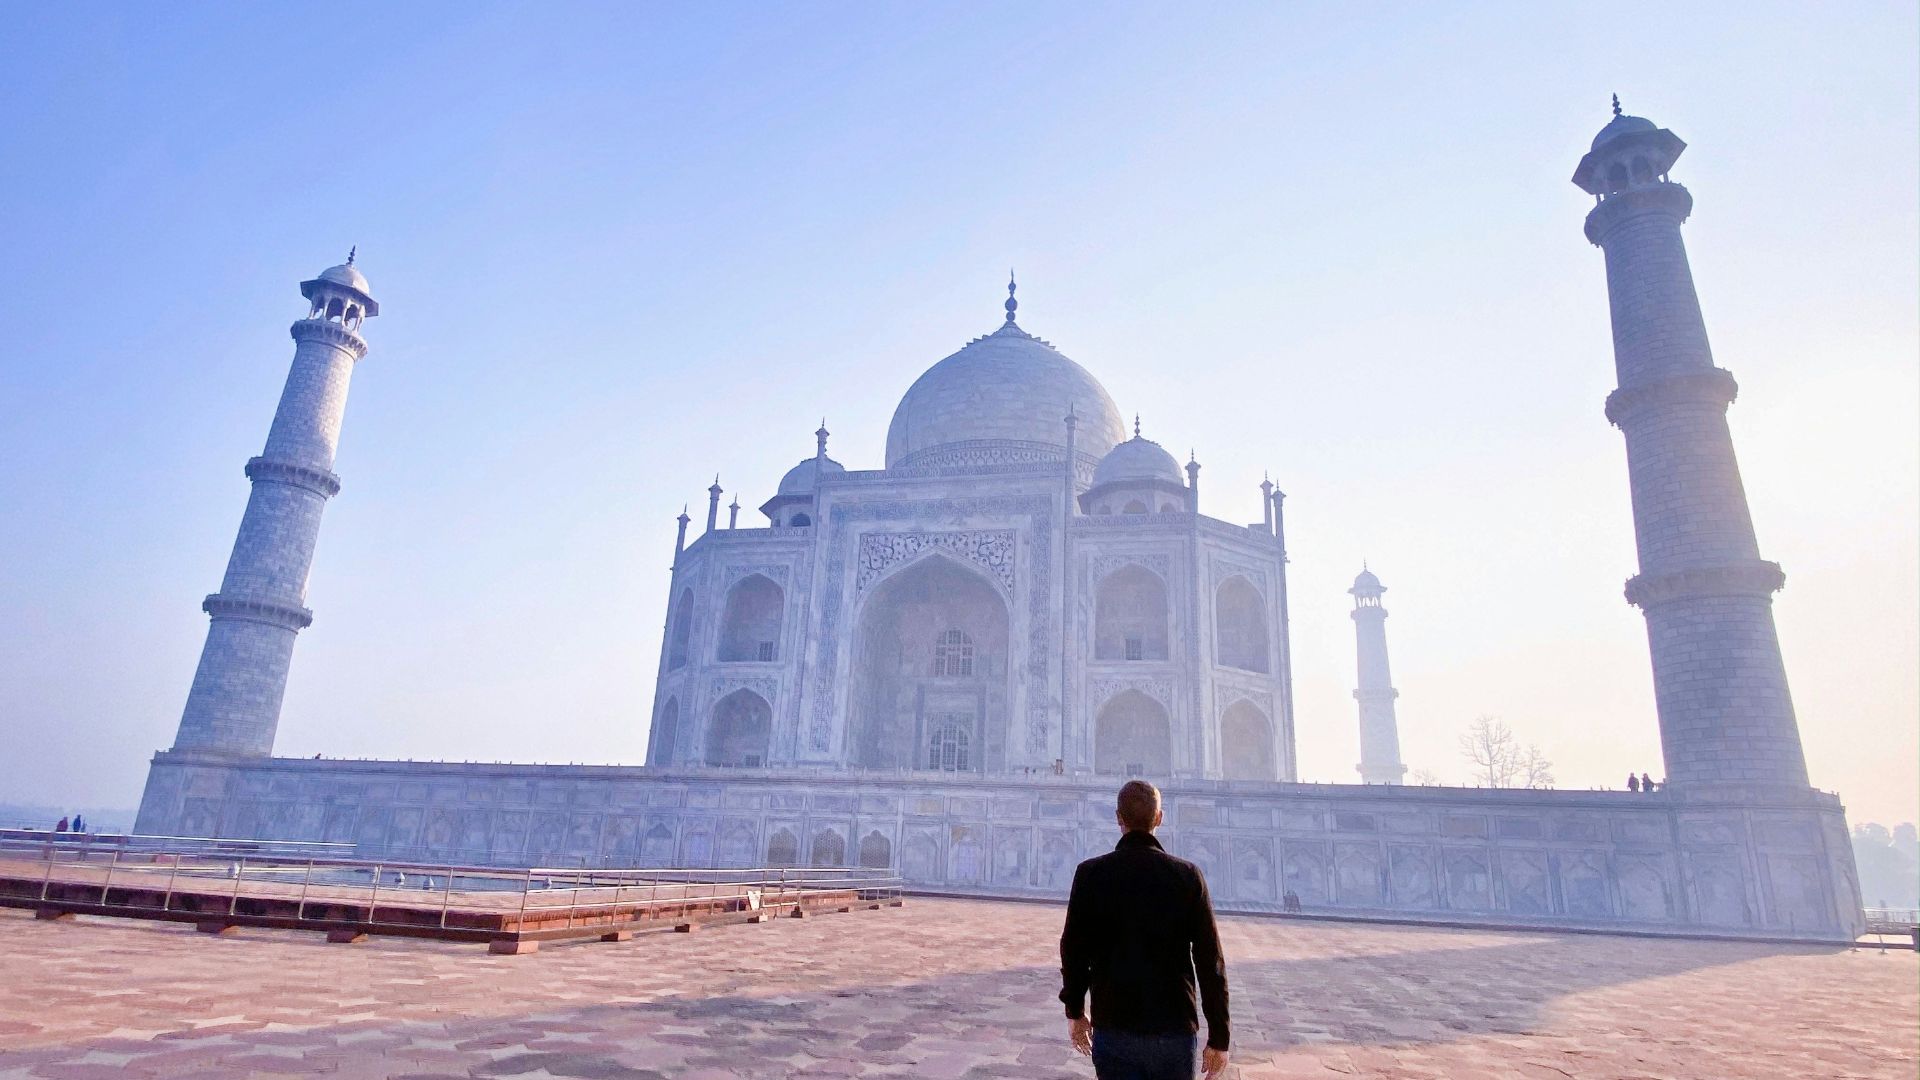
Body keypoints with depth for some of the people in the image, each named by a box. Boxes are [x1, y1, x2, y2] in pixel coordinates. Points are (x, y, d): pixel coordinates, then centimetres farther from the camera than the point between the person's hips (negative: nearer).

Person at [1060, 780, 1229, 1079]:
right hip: (1177, 1030, 1)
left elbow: (1074, 952, -1)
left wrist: (1075, 1011, 14)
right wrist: (1218, 1038, 2)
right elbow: (1210, 963, -6)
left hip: (1114, 1030, -1)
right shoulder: (1188, 876, -6)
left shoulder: (1091, 874, -6)